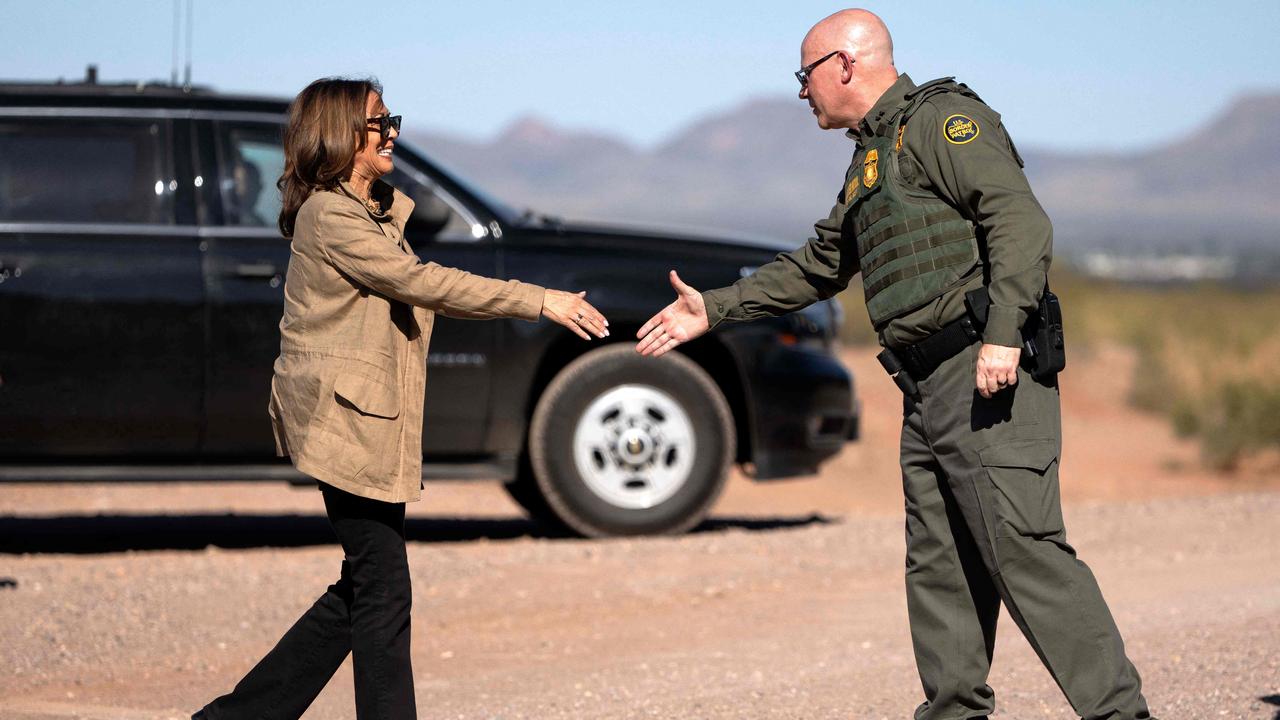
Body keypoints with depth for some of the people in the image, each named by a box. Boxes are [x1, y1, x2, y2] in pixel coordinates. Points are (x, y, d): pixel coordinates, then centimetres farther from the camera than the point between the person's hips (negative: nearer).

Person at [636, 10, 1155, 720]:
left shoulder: (941, 120, -4)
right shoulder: (870, 160, 25)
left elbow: (1020, 219, -17)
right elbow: (817, 267, 37)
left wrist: (1003, 333, -27)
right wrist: (712, 309, 34)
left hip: (991, 375, -10)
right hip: (931, 389, 10)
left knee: (1024, 551, -16)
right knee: (938, 567, 8)